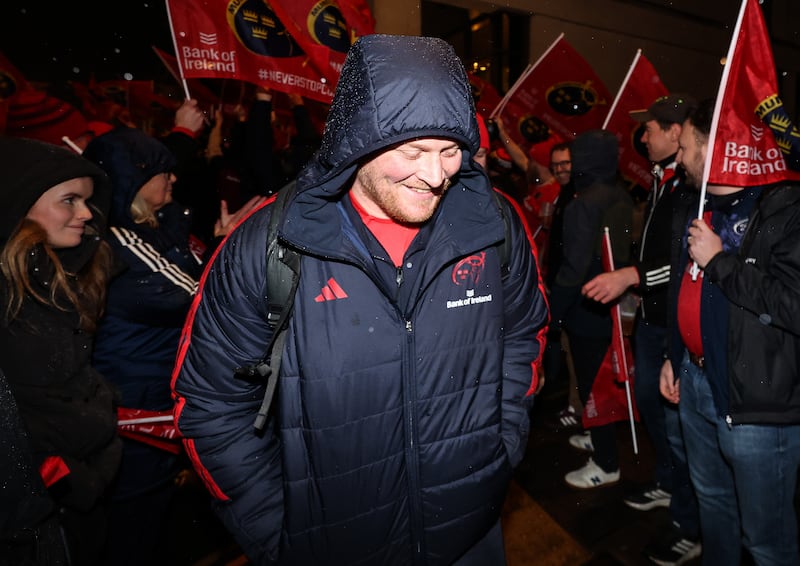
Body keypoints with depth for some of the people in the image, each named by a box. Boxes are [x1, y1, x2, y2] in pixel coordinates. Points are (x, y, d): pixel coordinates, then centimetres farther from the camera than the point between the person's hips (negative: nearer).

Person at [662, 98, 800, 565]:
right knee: (712, 499, 27)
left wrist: (718, 259, -20)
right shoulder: (694, 207, 9)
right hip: (696, 382, 8)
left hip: (758, 400, -8)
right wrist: (674, 356, 20)